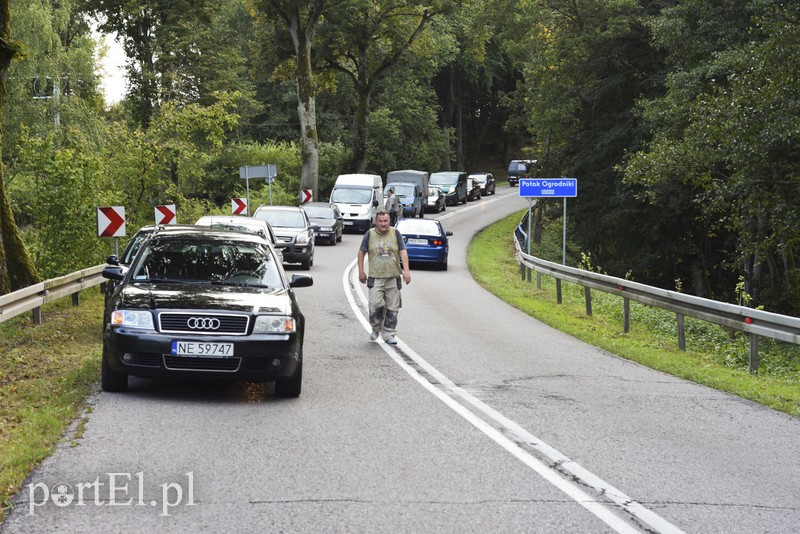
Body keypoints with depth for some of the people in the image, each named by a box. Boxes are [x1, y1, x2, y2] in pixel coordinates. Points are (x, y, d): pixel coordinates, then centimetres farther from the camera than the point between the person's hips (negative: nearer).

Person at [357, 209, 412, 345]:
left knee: (392, 308, 2)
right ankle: (376, 328, 10)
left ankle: (388, 334, 12)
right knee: (376, 304, -14)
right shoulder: (370, 234, 3)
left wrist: (406, 270, -8)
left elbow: (403, 252, 2)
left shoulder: (395, 233, 4)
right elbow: (361, 252, 11)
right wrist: (361, 271, 7)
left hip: (393, 277, 1)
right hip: (375, 278, -1)